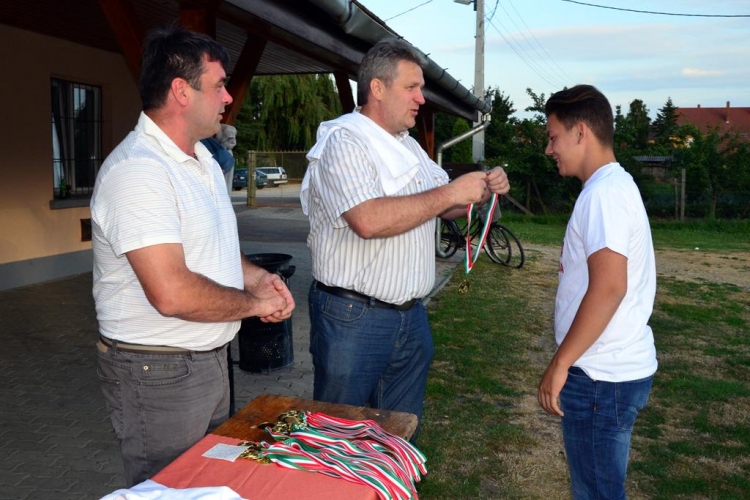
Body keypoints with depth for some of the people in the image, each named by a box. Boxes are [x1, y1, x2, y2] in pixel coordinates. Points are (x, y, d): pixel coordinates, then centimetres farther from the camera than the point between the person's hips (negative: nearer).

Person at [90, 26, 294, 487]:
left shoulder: (203, 161, 9)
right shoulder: (138, 170, -24)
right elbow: (172, 294, -32)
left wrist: (257, 277, 1)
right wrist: (255, 303, -17)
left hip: (211, 358, 9)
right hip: (157, 374, -9)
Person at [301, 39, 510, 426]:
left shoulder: (410, 146, 14)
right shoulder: (343, 141, -14)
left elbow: (445, 208, 21)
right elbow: (368, 220, -29)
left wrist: (484, 189, 0)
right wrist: (450, 192, -21)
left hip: (411, 317, 8)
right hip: (353, 318, -8)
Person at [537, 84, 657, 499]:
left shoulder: (604, 192, -17)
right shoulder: (616, 185, 15)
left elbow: (608, 288, -27)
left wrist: (560, 363, -20)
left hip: (602, 376, -10)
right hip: (615, 367, 10)